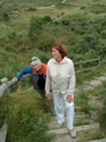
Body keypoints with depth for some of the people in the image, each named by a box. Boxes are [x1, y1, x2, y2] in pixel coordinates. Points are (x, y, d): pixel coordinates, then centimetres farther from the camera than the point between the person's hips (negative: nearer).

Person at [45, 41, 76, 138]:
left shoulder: (69, 62, -28)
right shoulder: (50, 63, -22)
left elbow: (72, 78, -20)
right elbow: (48, 78, -9)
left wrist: (70, 93, -20)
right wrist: (47, 91, -1)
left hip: (67, 88, -2)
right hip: (56, 89, 2)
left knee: (70, 106, -12)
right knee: (58, 106, 16)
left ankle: (71, 127, 11)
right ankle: (61, 121, 46)